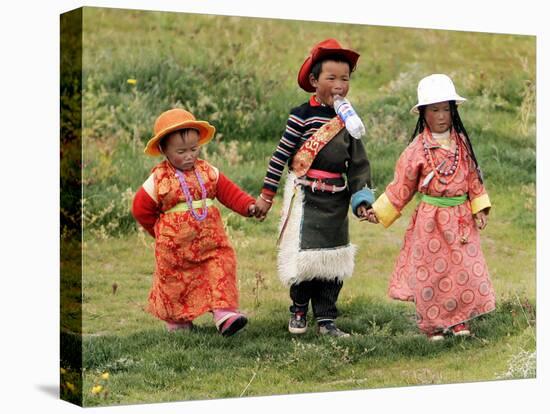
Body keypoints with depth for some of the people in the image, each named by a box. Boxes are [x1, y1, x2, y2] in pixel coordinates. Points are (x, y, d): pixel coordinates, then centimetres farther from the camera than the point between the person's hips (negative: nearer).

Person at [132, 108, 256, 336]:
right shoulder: (159, 179, -9)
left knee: (221, 269, -9)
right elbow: (141, 208, -1)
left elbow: (228, 191, 1)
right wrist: (160, 231, 7)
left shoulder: (207, 171, 1)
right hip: (175, 245, -2)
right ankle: (176, 321, 27)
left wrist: (248, 206, -15)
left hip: (211, 241, 3)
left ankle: (224, 313, -10)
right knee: (175, 281, 9)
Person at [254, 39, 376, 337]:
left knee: (334, 258, 7)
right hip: (307, 196, -6)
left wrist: (362, 199, 4)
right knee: (306, 254, -8)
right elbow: (280, 155, -5)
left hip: (337, 199, 6)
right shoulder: (302, 115, -8)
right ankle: (298, 311, 16)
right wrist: (266, 195, -3)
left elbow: (358, 163, 12)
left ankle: (325, 319, 16)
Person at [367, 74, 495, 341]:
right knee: (430, 274, 4)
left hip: (461, 218, 3)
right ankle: (433, 325, 18)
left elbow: (472, 176, 10)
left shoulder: (461, 143, 3)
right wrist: (379, 211, -4)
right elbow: (402, 186, -1)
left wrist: (479, 208, 2)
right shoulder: (417, 149, -8)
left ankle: (459, 321, 17)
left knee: (466, 270, 2)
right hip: (430, 220, -3)